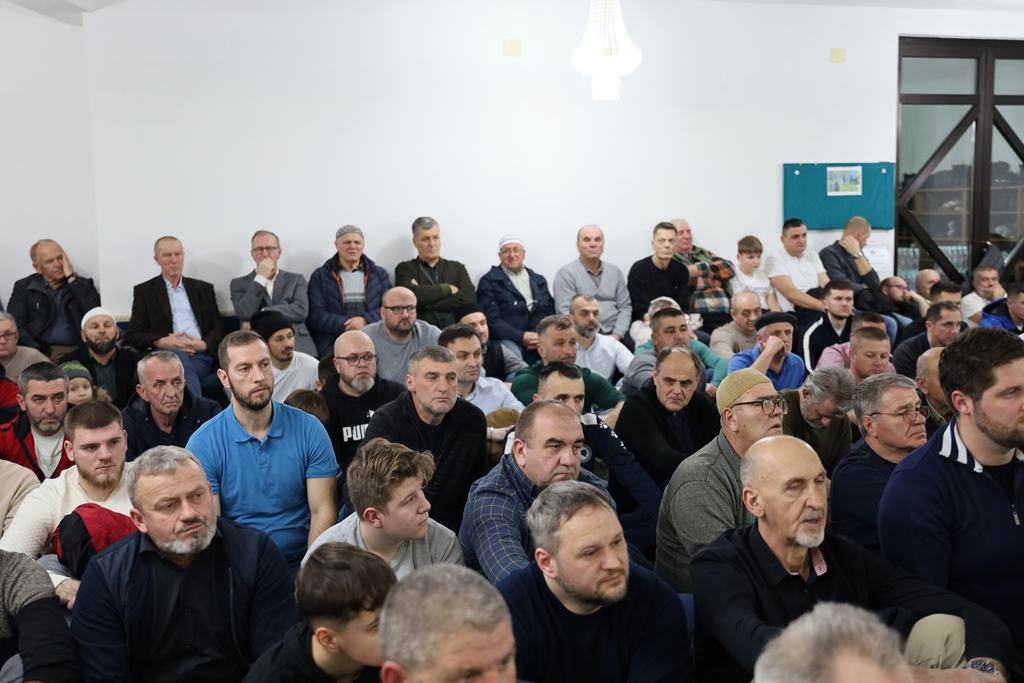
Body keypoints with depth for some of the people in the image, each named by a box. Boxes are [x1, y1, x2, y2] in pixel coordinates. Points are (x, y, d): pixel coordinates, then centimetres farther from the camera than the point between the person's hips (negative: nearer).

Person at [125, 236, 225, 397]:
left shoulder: (204, 288, 23)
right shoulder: (144, 291, 17)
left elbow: (218, 329, 17)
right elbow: (134, 335, 9)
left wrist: (204, 344, -7)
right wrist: (161, 342, -12)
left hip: (200, 355, 1)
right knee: (177, 355, -39)